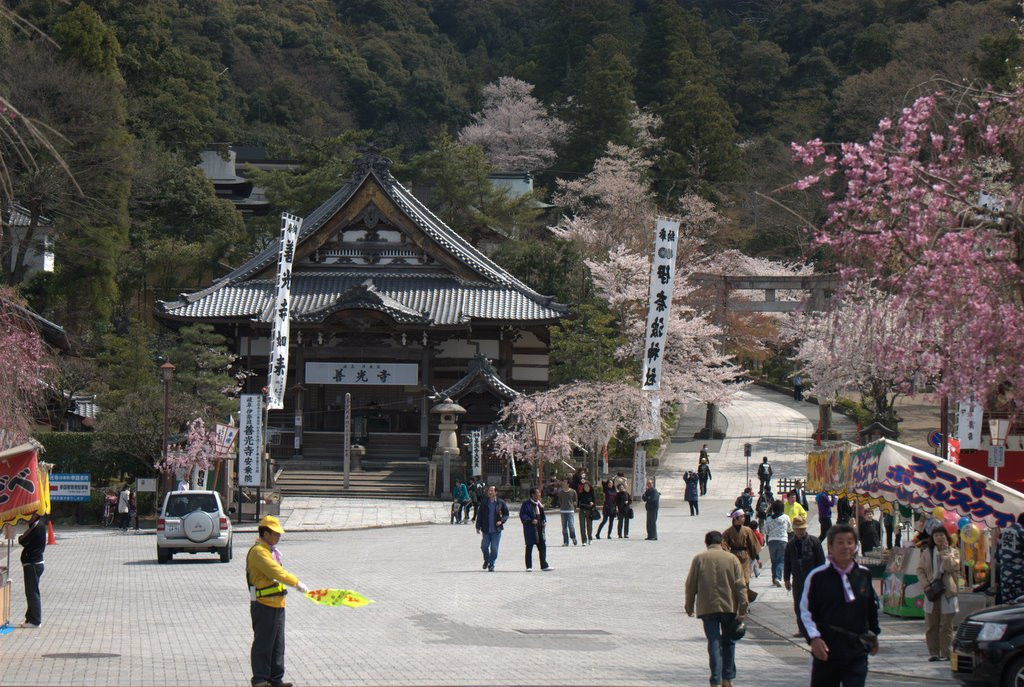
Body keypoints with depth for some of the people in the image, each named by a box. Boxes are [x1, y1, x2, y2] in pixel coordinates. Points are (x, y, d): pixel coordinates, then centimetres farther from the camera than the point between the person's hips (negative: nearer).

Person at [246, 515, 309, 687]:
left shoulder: (270, 550, 17)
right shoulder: (258, 551, -16)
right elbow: (275, 571, -24)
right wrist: (296, 582, -21)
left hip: (276, 604, 10)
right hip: (263, 605, -10)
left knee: (277, 645, 13)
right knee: (263, 644, -3)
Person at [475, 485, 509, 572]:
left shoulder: (501, 503, -1)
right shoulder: (484, 503, 2)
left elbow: (506, 514, 7)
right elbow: (479, 515, 7)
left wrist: (501, 521, -11)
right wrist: (478, 526, 4)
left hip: (496, 530, -1)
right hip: (486, 530, 1)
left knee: (494, 548, -2)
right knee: (484, 546, 0)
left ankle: (491, 565, 12)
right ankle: (486, 560, 28)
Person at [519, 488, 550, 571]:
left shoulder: (539, 503, 12)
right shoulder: (526, 504, -8)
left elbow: (543, 514, 20)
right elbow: (522, 515, -13)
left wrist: (544, 521, 2)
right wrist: (531, 520, -22)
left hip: (540, 528, 6)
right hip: (530, 529, -6)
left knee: (542, 546, 4)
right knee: (529, 547, 3)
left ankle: (544, 565, 11)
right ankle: (529, 566, 9)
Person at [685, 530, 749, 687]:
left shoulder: (698, 559, 1)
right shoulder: (732, 559, 1)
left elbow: (690, 585, 4)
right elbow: (740, 585, -2)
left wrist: (689, 606, 15)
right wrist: (743, 609, -2)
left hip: (707, 608, -1)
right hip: (729, 607, 1)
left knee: (714, 644, -1)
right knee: (728, 642, 15)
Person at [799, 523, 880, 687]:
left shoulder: (864, 575, 6)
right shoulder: (818, 576, -5)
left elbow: (872, 606, 21)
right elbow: (805, 611, -1)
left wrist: (874, 634, 26)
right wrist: (814, 638, -12)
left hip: (857, 649, 2)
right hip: (826, 649, -2)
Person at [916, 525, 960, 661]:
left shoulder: (953, 552, 5)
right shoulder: (926, 552, 10)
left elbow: (951, 567, -12)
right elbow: (920, 570, 7)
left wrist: (945, 552, -12)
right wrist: (926, 585, -6)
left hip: (947, 592, -2)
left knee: (946, 625, -3)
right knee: (931, 625, 2)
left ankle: (946, 653, 0)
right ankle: (933, 652, 8)